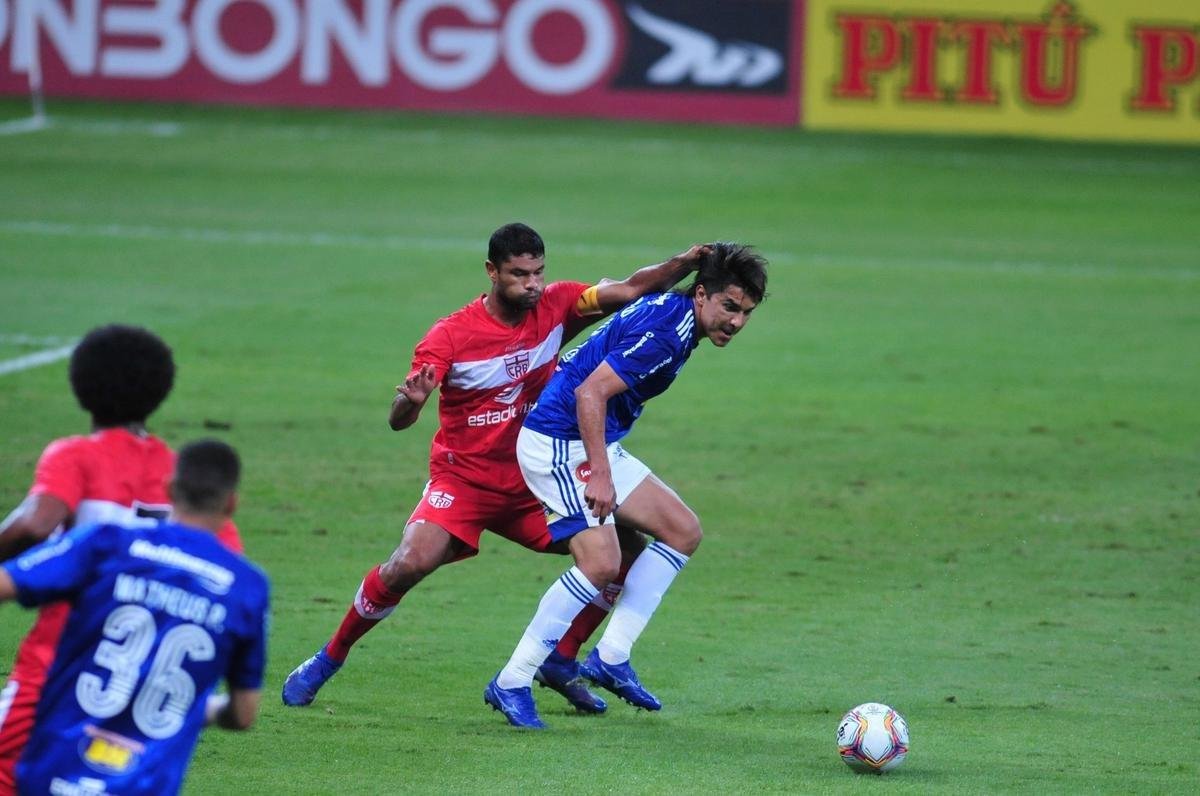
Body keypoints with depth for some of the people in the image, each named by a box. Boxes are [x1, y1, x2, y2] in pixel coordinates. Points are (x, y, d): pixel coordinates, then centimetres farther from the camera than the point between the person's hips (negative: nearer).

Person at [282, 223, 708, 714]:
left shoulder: (555, 306, -5)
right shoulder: (450, 336, -16)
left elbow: (632, 290, -9)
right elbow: (397, 420, -22)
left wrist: (683, 264, -26)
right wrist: (410, 402, -45)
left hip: (533, 483, 5)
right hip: (462, 480, -5)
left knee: (626, 550, -3)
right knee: (410, 564, -28)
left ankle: (561, 661, 13)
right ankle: (326, 662, -7)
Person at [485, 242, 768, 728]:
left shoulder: (669, 313, 8)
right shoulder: (664, 332, -23)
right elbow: (590, 394, -27)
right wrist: (600, 474, -29)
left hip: (596, 446, 11)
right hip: (560, 445, -11)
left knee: (683, 531, 8)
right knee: (601, 564, -19)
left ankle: (610, 658, 6)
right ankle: (511, 684, -11)